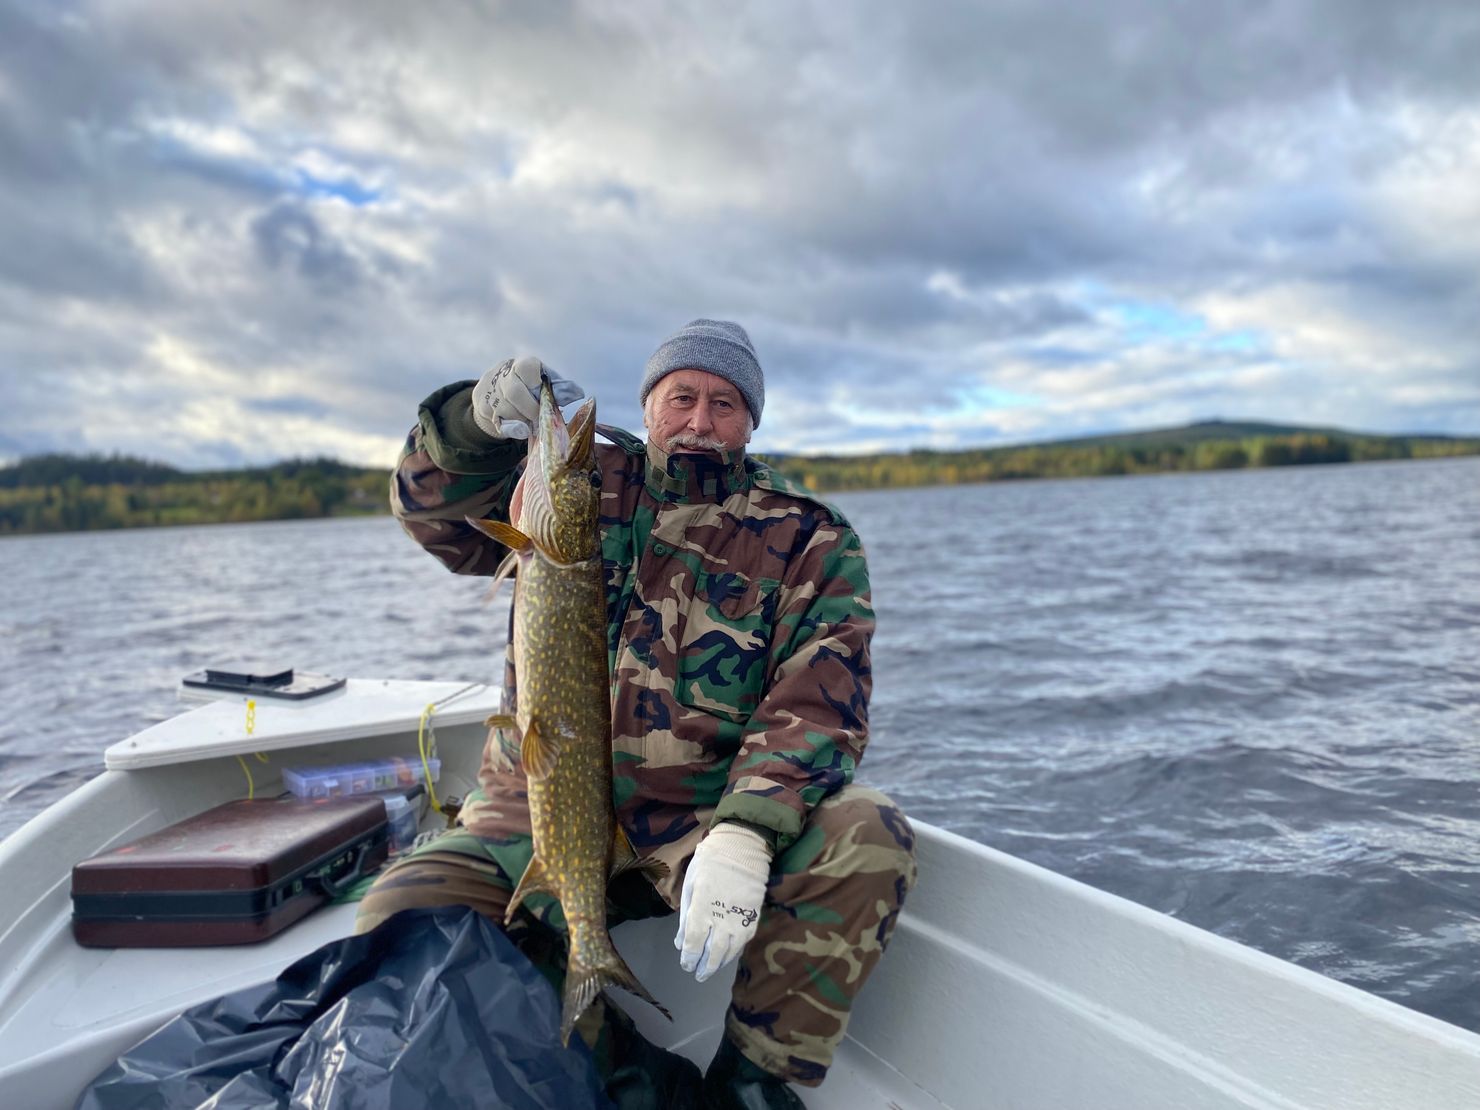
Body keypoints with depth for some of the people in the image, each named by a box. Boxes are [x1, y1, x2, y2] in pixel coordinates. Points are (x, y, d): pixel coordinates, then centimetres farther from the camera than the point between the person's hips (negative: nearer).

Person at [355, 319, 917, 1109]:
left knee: (867, 841, -27)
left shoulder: (808, 540, 1)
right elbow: (434, 509, 7)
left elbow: (816, 706, -10)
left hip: (707, 814, -1)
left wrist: (746, 834, -27)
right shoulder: (583, 481, 9)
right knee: (402, 915, -21)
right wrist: (480, 417, -15)